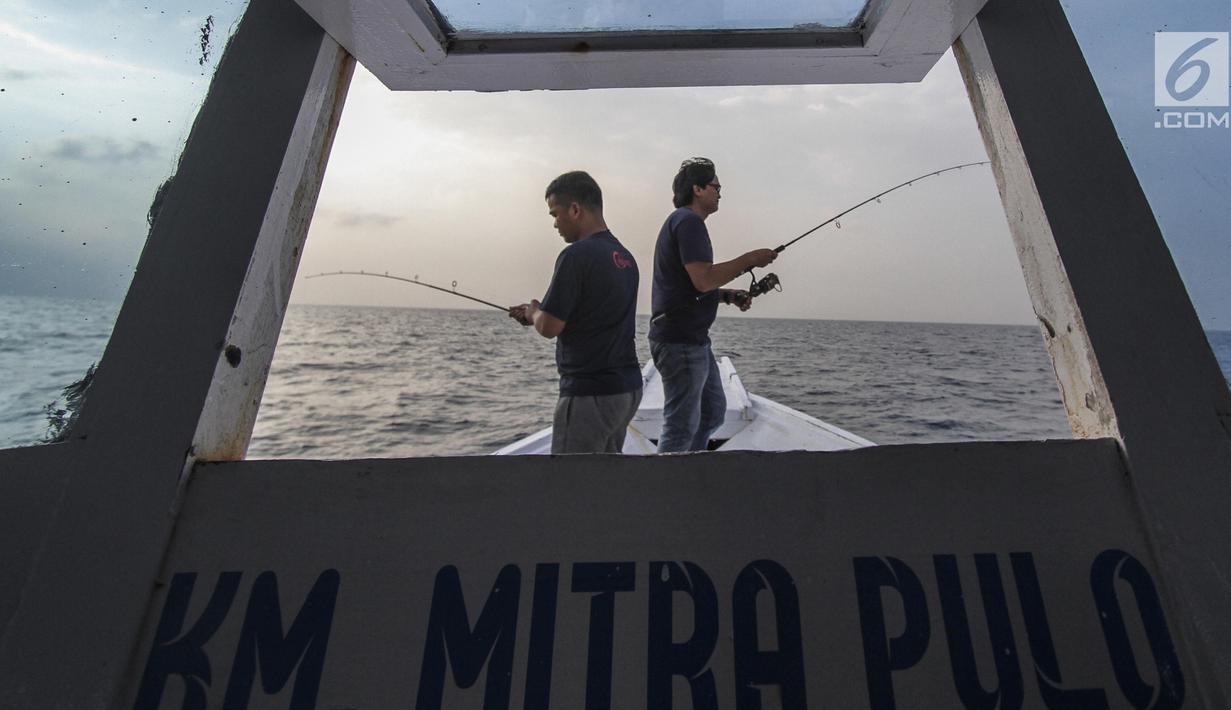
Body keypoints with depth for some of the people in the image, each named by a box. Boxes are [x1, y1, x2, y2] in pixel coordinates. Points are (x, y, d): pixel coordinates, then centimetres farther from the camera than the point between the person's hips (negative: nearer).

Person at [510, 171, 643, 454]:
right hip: (628, 388, 9)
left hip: (590, 394, -8)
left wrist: (532, 312, 5)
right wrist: (540, 312, 18)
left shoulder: (577, 255, -16)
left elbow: (550, 327, -16)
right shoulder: (625, 256, 10)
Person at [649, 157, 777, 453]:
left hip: (694, 339, 11)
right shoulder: (688, 221, -12)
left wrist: (728, 295, 12)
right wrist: (750, 259, -13)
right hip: (681, 340, -11)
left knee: (714, 411, 21)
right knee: (683, 425, -3)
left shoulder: (681, 221, 21)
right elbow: (703, 279, -25)